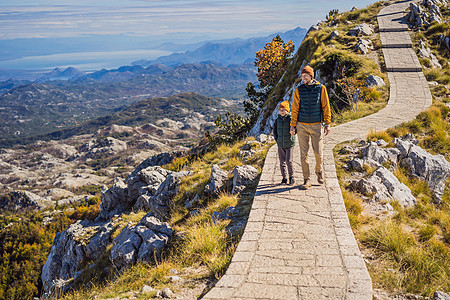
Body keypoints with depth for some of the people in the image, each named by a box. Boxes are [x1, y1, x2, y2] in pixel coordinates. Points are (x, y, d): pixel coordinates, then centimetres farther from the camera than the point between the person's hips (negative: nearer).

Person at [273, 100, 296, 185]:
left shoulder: (291, 119, -6)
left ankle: (291, 177, 7)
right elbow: (274, 131, 15)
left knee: (289, 161, -8)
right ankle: (284, 178, 18)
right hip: (280, 145, 4)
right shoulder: (277, 120, 5)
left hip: (289, 144, -4)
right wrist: (277, 140, 8)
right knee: (282, 162, 8)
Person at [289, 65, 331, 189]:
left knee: (318, 152, 1)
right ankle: (307, 179, 8)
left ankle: (319, 171, 31)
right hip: (302, 126, 1)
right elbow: (295, 109, 4)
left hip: (316, 125, -1)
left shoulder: (321, 88, 1)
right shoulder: (299, 90, 3)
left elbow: (326, 107, 3)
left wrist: (327, 124, -2)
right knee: (303, 153, 0)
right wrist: (293, 125, 0)